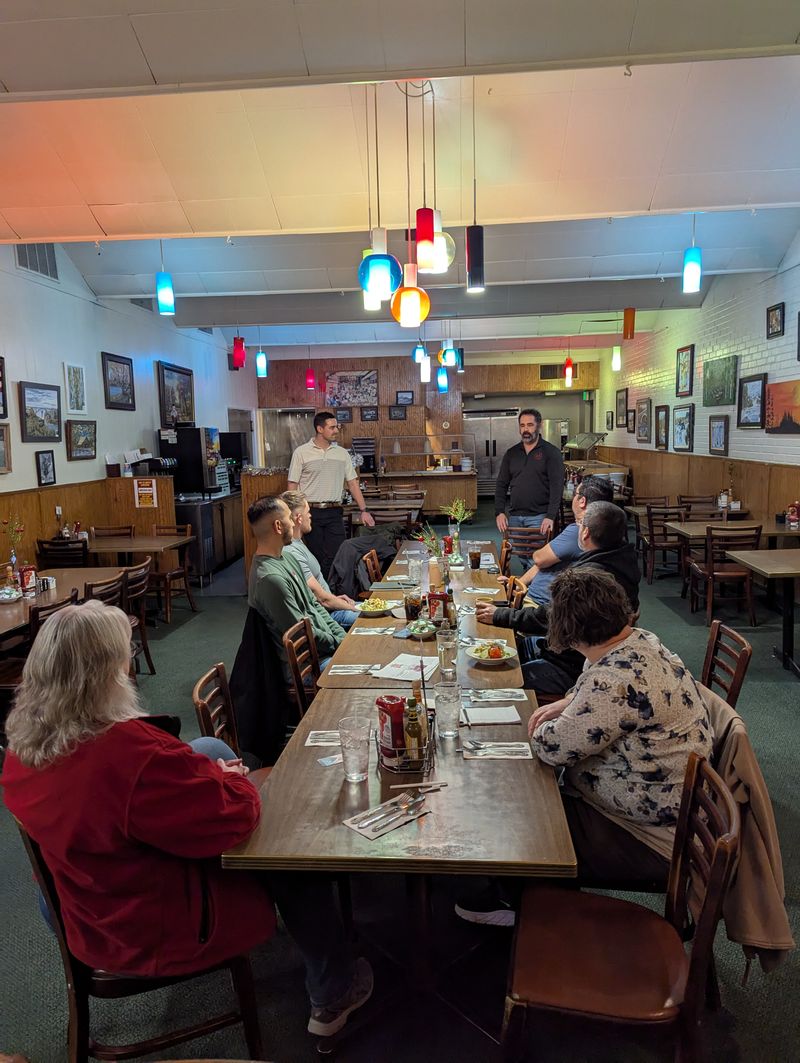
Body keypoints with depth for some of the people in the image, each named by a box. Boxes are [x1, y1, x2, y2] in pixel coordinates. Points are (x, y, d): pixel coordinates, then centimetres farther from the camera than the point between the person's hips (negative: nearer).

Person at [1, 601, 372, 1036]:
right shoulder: (125, 749, -39)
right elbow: (234, 816, -27)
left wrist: (210, 771, 3)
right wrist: (232, 778, -6)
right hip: (160, 933, -7)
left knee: (208, 748, 14)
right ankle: (332, 997, 33)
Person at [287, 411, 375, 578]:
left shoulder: (342, 453, 9)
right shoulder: (301, 452, -1)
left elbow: (352, 483, 11)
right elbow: (292, 485, -1)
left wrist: (364, 510, 4)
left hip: (334, 513, 2)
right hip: (311, 512, -2)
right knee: (316, 558, 4)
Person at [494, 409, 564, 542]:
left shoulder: (551, 452, -2)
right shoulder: (511, 453, 11)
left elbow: (557, 487, -10)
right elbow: (501, 485, 11)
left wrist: (550, 517, -19)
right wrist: (499, 512, -1)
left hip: (539, 517, -4)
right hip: (514, 517, 4)